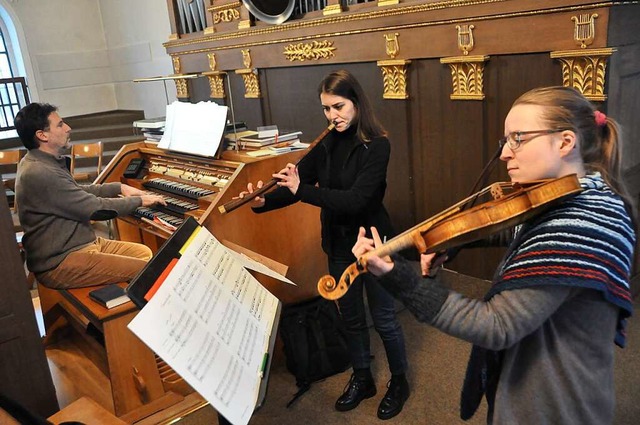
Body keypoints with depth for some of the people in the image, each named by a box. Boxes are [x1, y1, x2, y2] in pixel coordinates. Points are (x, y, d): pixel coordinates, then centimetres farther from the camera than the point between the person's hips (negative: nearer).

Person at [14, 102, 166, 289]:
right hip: (60, 265, -11)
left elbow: (77, 192, 24)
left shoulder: (40, 162, 10)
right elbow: (96, 208, -21)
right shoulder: (39, 173, -24)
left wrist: (119, 188, 16)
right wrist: (139, 201, -8)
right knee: (146, 270, -19)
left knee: (145, 252, 10)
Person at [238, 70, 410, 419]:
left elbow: (356, 199, -27)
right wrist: (263, 202, -23)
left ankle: (399, 382, 35)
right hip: (338, 244, 6)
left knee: (384, 319, 11)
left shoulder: (377, 145, -17)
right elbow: (296, 181, -4)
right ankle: (361, 379, 41)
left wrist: (302, 189, -30)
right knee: (350, 317, 19)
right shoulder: (327, 143, 0)